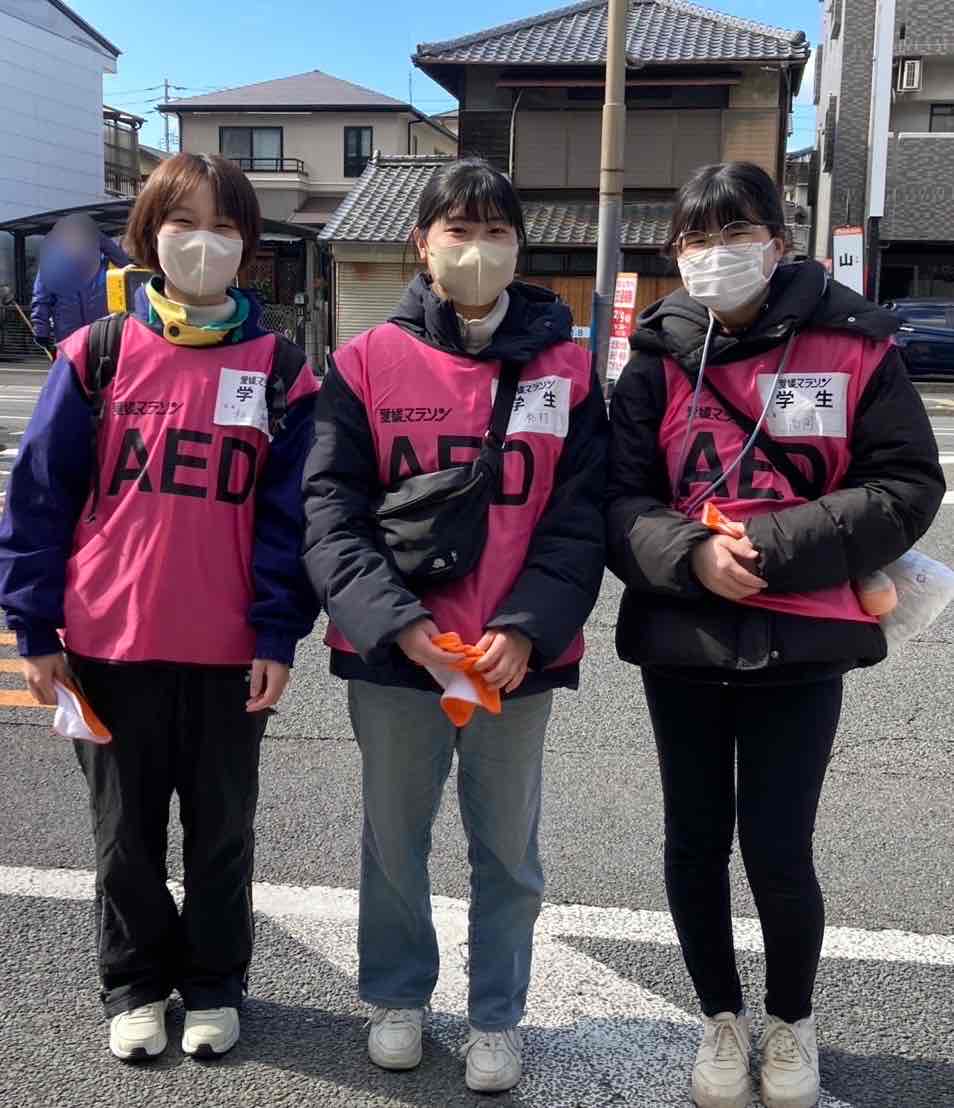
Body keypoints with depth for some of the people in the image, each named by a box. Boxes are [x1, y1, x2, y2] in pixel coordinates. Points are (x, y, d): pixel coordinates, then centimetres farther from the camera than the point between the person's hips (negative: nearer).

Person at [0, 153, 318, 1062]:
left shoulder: (279, 369, 0)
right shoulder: (96, 354, 0)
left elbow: (290, 513, -1)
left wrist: (278, 636, -7)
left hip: (232, 653, 0)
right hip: (109, 645, 0)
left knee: (222, 829, 14)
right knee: (125, 829, 15)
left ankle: (214, 986, 34)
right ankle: (135, 984, 35)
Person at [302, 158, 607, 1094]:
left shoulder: (565, 370, 1)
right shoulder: (366, 364, -1)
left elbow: (579, 519, -2)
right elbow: (330, 511, -6)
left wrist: (526, 630, -15)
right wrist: (396, 623, -18)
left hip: (519, 658, 0)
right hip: (392, 654, 0)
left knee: (507, 849, 12)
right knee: (393, 839, 15)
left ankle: (496, 1017, 33)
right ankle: (397, 996, 37)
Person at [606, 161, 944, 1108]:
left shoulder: (851, 342, -3)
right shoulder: (659, 356, 2)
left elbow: (907, 487, -6)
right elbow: (621, 499, -1)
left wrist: (776, 546, -17)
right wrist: (692, 555, -21)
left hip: (802, 641, -2)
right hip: (680, 641, 3)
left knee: (777, 849, -1)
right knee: (697, 839, 13)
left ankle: (791, 1021, 30)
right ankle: (721, 1018, 38)